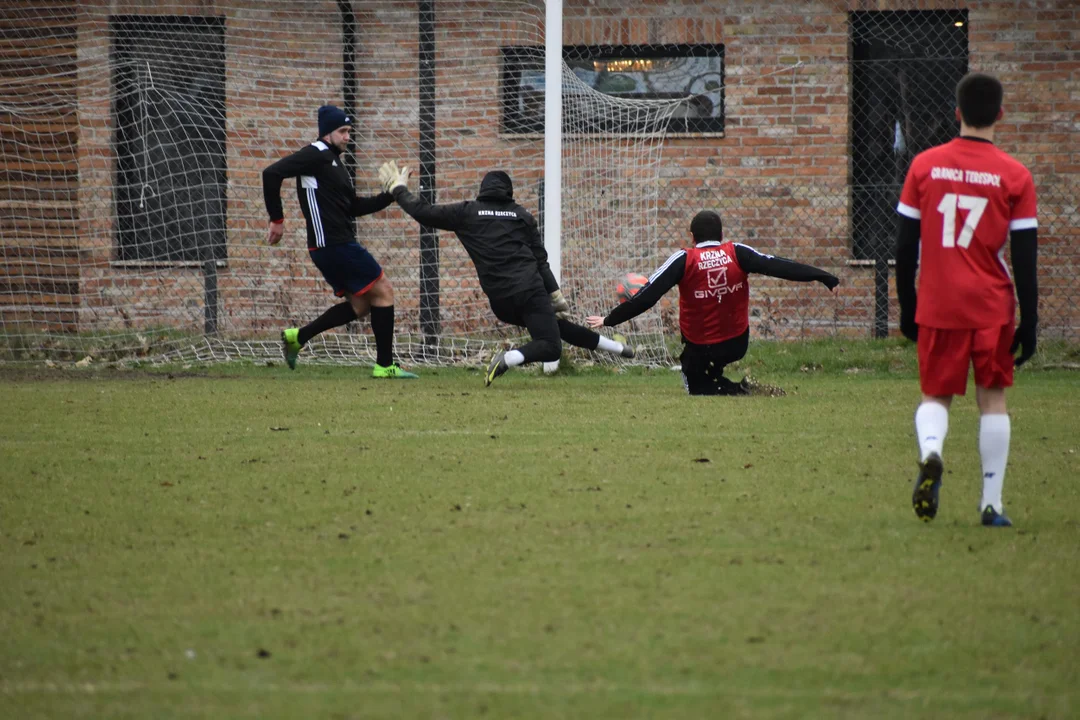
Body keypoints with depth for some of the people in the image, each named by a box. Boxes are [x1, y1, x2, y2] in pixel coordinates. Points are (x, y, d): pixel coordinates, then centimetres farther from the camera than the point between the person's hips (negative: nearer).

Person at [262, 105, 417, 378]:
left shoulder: (334, 161, 19)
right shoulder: (316, 155, -10)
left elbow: (354, 207, 22)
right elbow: (272, 173, -18)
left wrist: (389, 196, 11)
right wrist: (276, 220, -14)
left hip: (339, 245, 10)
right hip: (333, 243, -10)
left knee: (359, 305, 14)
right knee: (383, 290, -3)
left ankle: (297, 337, 15)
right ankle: (384, 366, 0)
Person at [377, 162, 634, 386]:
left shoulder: (467, 212, 9)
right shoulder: (522, 215, 11)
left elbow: (424, 213, 9)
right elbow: (541, 259, 8)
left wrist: (398, 189, 23)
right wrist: (556, 295, 11)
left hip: (500, 302, 2)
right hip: (530, 291, -2)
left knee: (555, 324, 21)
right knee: (550, 347, -4)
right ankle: (509, 359, -32)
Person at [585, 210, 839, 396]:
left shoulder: (684, 260, -12)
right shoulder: (737, 253, -8)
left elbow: (648, 295, -14)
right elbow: (777, 266, -8)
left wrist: (609, 320, -7)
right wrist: (821, 275, -2)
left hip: (699, 349, -5)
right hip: (738, 345, 5)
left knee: (699, 390, 10)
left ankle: (732, 389, -17)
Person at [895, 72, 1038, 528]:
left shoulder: (925, 166, 1)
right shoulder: (1014, 177, -4)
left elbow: (905, 245, 5)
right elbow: (1025, 259, -3)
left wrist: (906, 307, 14)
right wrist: (1029, 321, 4)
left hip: (937, 305, 1)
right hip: (992, 307, -1)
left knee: (936, 395, 11)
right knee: (992, 398, 9)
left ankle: (930, 453, -22)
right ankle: (992, 504, 6)